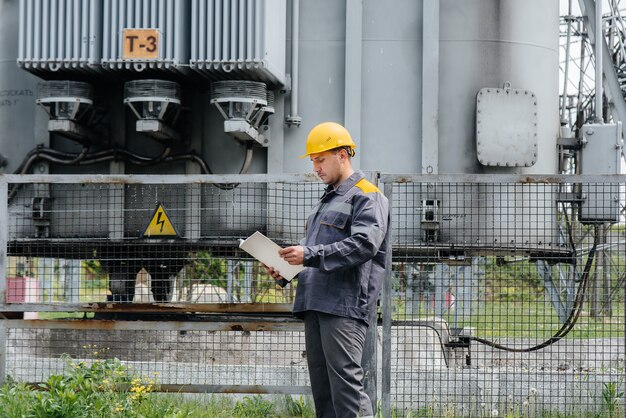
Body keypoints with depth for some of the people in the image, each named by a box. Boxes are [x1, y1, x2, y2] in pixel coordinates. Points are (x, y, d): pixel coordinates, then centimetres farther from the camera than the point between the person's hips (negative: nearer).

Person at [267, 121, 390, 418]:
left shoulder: (367, 196, -2)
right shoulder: (328, 199, 27)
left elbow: (364, 244, -17)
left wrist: (310, 255, -21)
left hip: (346, 305, -9)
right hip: (315, 304, 9)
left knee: (345, 378, -15)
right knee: (321, 385, 7)